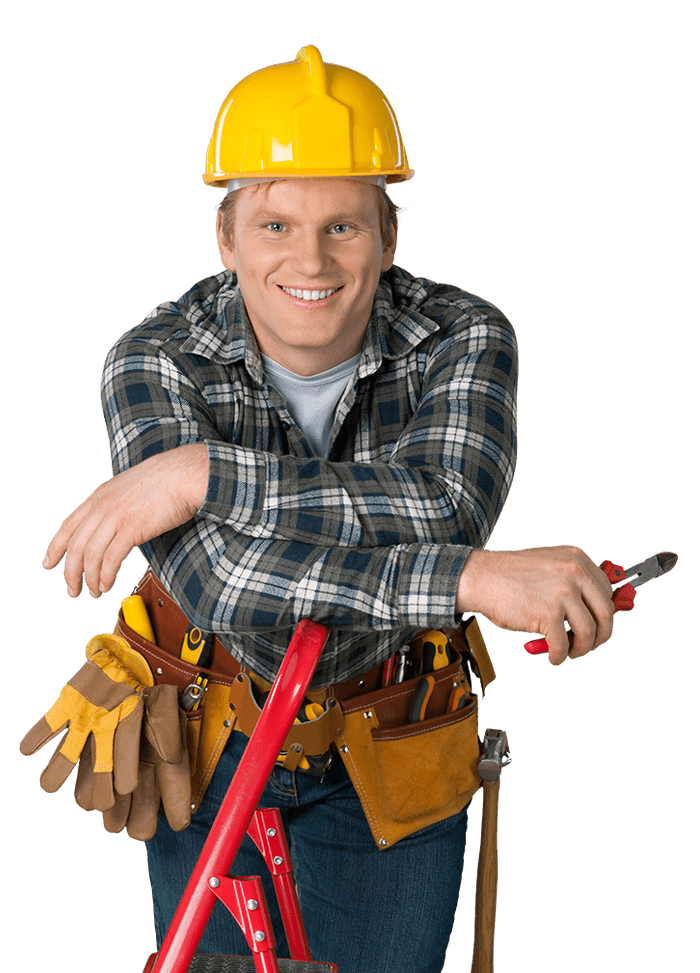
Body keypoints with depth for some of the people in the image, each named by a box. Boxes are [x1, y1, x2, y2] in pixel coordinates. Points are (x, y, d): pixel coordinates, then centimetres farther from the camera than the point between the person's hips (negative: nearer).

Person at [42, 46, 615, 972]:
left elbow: (447, 508, -39)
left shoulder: (464, 340, -19)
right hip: (213, 748, 0)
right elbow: (212, 576, -37)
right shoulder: (158, 360, -22)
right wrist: (473, 579, -45)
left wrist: (205, 473, -41)